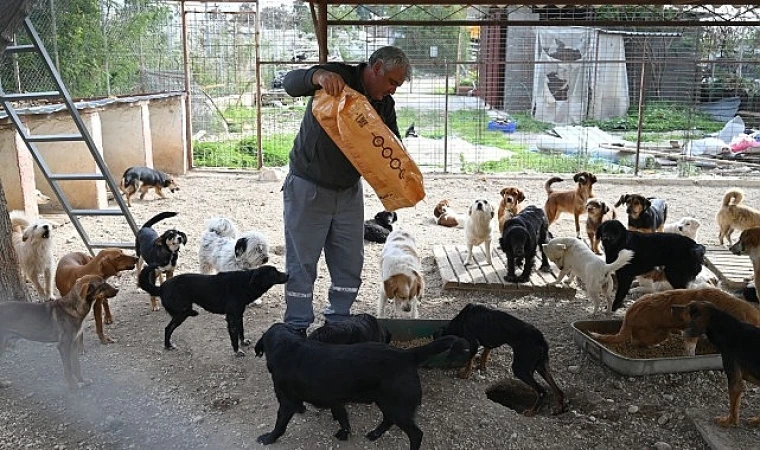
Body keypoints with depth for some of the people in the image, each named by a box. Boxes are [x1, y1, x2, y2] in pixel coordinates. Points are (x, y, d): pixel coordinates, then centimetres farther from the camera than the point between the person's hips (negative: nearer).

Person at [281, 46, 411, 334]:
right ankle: (297, 328, 13)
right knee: (302, 261, 1)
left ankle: (339, 322, 24)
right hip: (308, 188, -6)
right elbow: (290, 83, -26)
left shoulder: (385, 104, 3)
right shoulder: (339, 77, -14)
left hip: (349, 191, 6)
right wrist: (318, 75, -48)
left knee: (350, 262, 9)